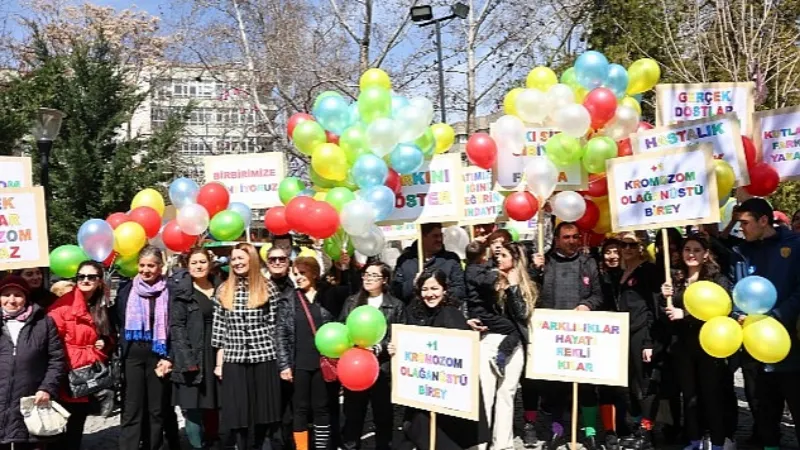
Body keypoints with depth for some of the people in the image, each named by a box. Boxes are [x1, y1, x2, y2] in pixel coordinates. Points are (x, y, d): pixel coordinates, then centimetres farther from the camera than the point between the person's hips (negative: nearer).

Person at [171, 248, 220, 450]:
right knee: (193, 408, -4)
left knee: (215, 408, 7)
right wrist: (186, 359, -16)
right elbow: (176, 327, -7)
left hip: (216, 356, 4)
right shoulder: (182, 293, 1)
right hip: (192, 357, -3)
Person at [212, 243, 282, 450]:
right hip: (233, 360, 2)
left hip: (264, 358, -2)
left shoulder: (268, 288, 1)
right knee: (238, 414, 4)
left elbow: (274, 325, 2)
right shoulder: (223, 291, 8)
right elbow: (219, 328, 8)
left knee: (262, 411, 3)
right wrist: (219, 363, 5)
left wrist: (280, 359, -1)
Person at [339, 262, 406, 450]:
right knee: (353, 414, 8)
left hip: (382, 368, -2)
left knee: (383, 415, 10)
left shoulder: (396, 305, 2)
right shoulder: (351, 301, 10)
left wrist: (378, 348, -16)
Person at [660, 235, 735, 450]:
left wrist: (685, 314, -23)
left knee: (712, 395, 1)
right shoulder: (675, 279, 9)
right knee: (689, 395, 11)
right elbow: (665, 317, 12)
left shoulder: (718, 279, -3)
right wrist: (665, 298, -8)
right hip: (683, 346, 4)